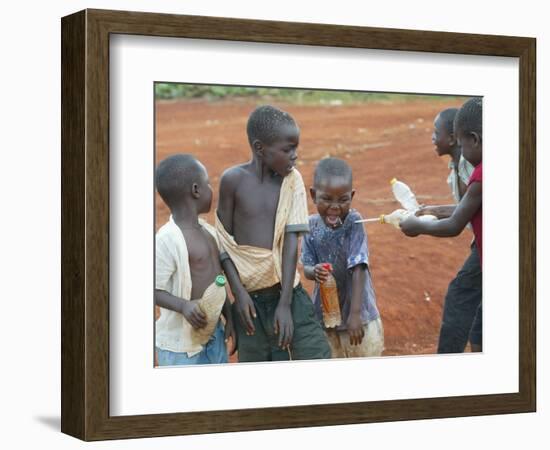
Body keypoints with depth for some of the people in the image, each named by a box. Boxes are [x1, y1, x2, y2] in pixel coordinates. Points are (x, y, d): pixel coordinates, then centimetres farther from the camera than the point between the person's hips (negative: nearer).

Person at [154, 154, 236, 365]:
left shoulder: (208, 231, 5)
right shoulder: (166, 240, -21)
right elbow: (154, 290, -20)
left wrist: (229, 317, 14)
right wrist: (183, 305, -35)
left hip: (214, 335, 8)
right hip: (179, 345, -8)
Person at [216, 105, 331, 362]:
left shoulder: (292, 179, -2)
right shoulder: (234, 180, -6)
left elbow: (291, 242, -7)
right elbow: (223, 240, -1)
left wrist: (285, 303, -12)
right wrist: (238, 291, -9)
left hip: (287, 292, 1)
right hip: (250, 298, -1)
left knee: (318, 358, -7)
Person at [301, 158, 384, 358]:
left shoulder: (353, 222, -16)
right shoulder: (312, 225, -5)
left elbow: (358, 269, -20)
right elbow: (306, 267, -1)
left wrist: (355, 313, -24)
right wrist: (314, 271, -27)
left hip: (359, 315, -4)